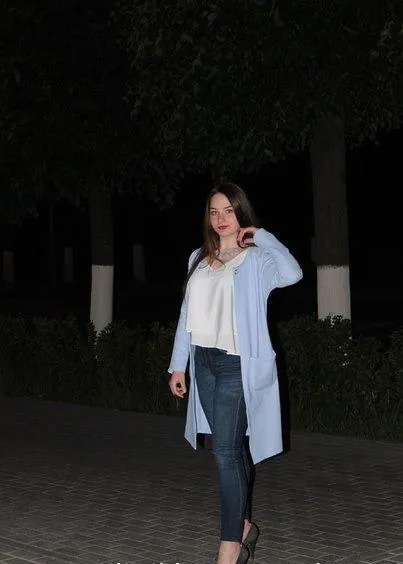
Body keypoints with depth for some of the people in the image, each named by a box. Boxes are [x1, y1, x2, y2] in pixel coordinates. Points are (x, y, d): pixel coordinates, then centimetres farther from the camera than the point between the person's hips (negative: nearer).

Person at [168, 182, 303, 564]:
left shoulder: (256, 259, -5)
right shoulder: (199, 259, 13)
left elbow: (291, 273, -27)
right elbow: (188, 314, 16)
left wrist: (261, 236, -14)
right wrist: (178, 365, 13)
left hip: (237, 364, -6)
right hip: (205, 361, 6)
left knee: (226, 450, -12)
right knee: (232, 448, 14)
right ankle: (244, 526, 25)